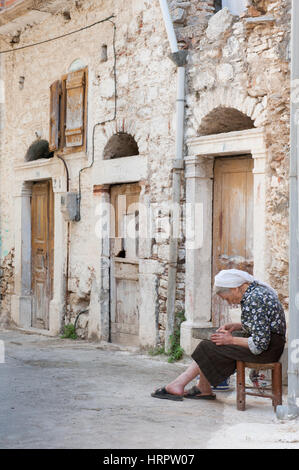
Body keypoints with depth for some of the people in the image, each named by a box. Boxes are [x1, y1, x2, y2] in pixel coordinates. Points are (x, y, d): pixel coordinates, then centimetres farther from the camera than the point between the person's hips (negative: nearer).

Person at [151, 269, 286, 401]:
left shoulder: (254, 300, -22)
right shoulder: (255, 290, 9)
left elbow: (259, 344, -24)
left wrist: (231, 340, -12)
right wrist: (236, 326, 7)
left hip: (268, 349, -10)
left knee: (209, 348, -8)